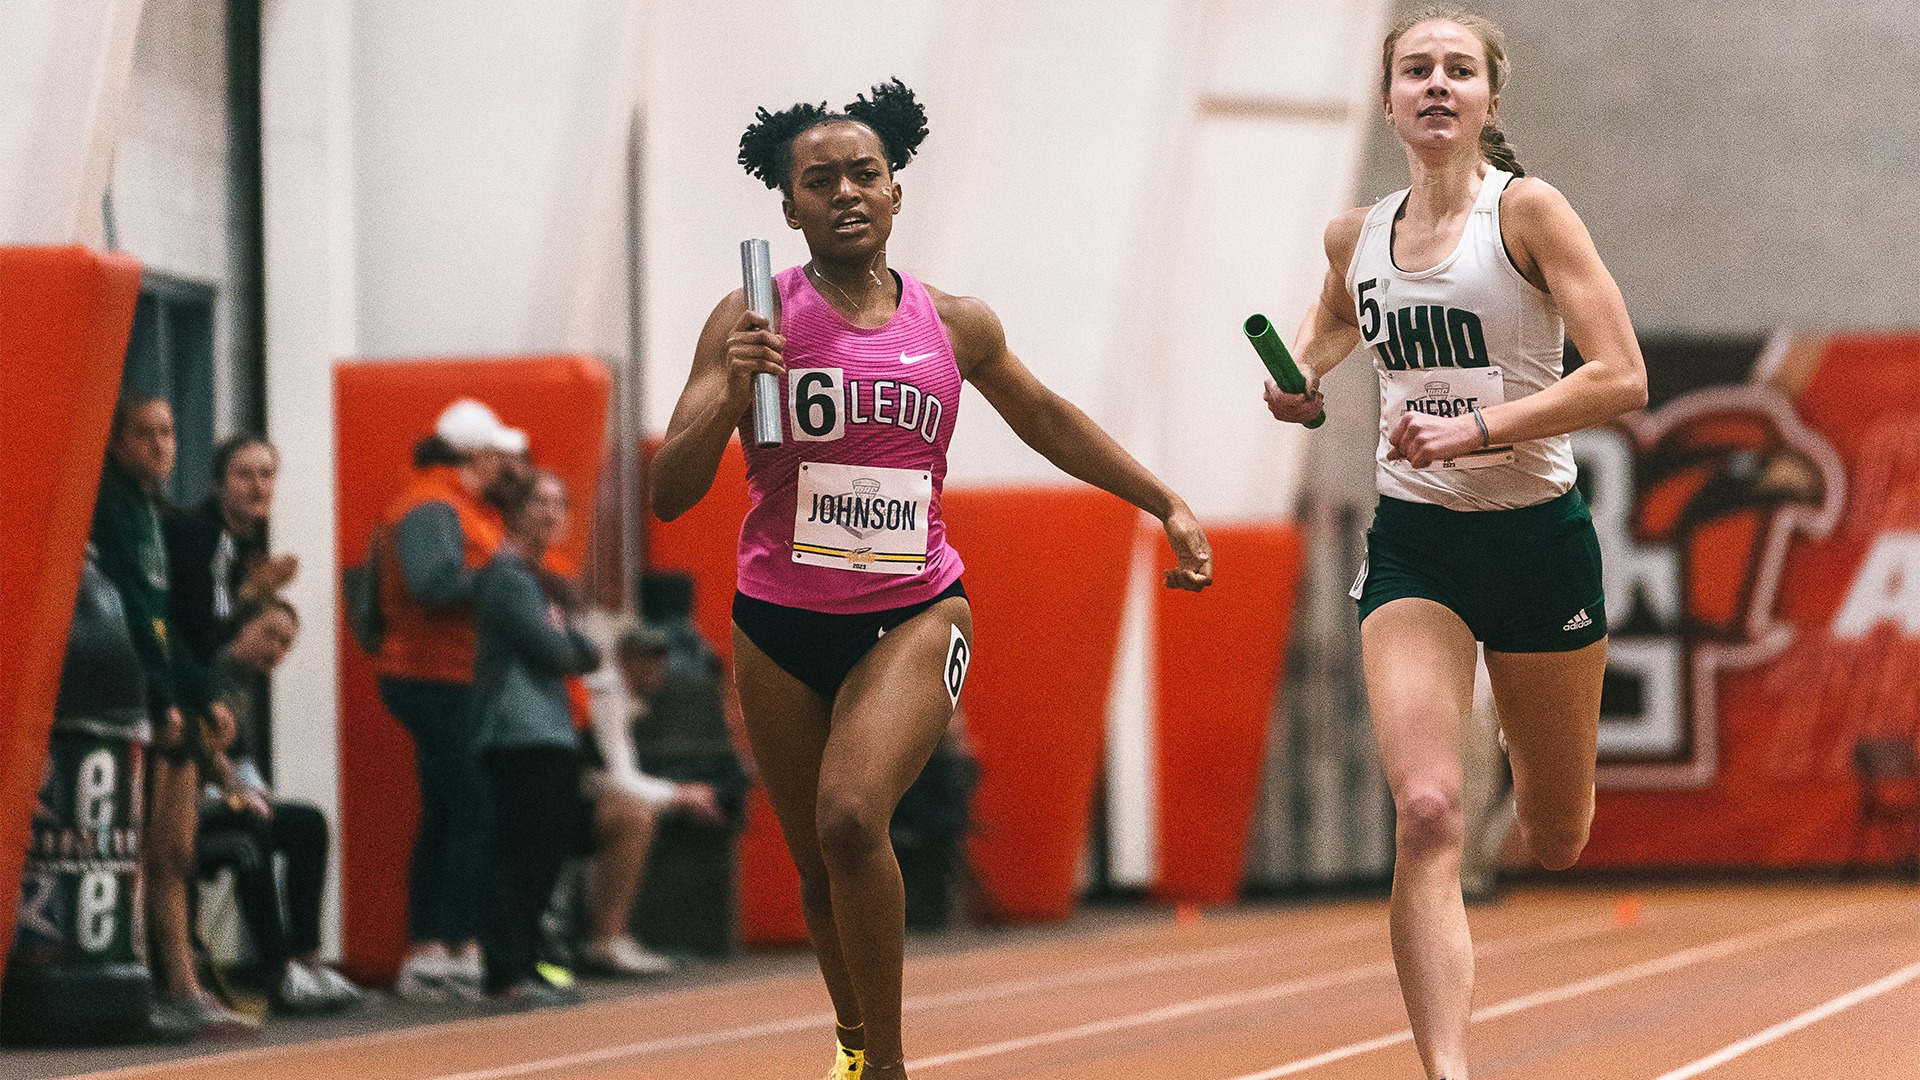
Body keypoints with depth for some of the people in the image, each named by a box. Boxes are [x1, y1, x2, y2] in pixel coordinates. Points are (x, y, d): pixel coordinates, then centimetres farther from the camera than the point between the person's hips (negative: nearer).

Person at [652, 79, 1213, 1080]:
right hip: (781, 625, 1)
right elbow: (669, 494, -9)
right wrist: (731, 398, -26)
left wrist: (1166, 504, 22)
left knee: (851, 817, -25)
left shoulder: (955, 325, 2)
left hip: (915, 614, -1)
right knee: (821, 869, 10)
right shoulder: (751, 322, -5)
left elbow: (1044, 417, 22)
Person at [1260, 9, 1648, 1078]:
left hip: (1537, 537, -2)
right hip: (1414, 542, 2)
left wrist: (1477, 428, -22)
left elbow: (1622, 378, -15)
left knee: (1556, 842, 14)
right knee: (1427, 817, -20)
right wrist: (1302, 380, 8)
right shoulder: (1357, 235, 5)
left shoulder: (1529, 209, -9)